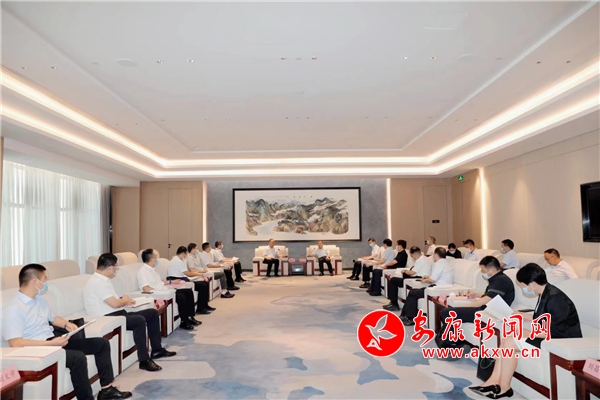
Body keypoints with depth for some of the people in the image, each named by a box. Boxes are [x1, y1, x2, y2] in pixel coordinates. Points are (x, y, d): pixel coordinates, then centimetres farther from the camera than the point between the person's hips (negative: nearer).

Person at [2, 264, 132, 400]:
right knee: (78, 357, -35)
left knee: (101, 343, 3)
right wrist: (51, 343, -27)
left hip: (53, 340, 10)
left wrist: (66, 324, 4)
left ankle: (107, 389, 6)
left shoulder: (40, 299, 12)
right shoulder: (13, 309, -17)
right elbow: (15, 344, -25)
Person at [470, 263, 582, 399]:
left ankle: (504, 388, -3)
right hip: (548, 336, 10)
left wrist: (528, 333, -20)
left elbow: (556, 332, -26)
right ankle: (494, 381, -4)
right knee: (507, 338, 0)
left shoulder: (555, 299, -24)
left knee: (510, 342, -16)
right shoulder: (545, 294, 6)